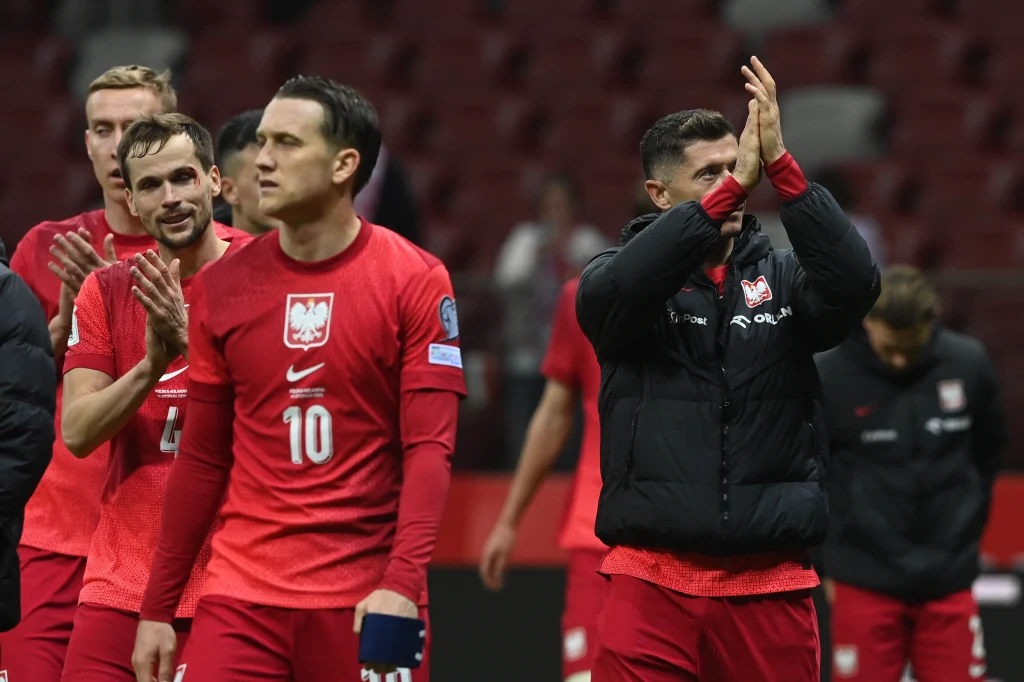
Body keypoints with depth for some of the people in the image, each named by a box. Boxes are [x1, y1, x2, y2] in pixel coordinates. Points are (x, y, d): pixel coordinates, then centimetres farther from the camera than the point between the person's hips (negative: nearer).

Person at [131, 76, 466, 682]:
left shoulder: (415, 280, -3)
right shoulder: (222, 286, 7)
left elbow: (430, 448, -8)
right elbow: (202, 459, 11)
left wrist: (402, 585, -21)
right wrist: (158, 609, 8)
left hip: (367, 602, -3)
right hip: (240, 599, 3)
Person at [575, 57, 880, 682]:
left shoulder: (781, 279, 8)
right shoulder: (625, 275, 4)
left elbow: (854, 283, -12)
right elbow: (615, 290, -19)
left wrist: (779, 165, -21)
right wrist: (734, 184, -24)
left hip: (771, 588, 2)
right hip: (653, 581, -1)